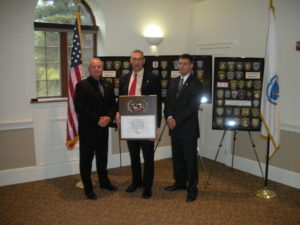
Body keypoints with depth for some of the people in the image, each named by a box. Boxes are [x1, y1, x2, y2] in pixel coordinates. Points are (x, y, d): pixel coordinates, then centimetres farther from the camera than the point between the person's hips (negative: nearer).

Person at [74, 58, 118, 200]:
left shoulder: (108, 86, 10)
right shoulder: (82, 85, -9)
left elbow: (113, 104, 10)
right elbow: (80, 108, -16)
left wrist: (109, 117, -10)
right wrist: (97, 120, -18)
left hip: (103, 128, 6)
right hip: (87, 129, -5)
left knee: (103, 157, 18)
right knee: (86, 159, 5)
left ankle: (104, 182, 36)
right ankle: (88, 188, 19)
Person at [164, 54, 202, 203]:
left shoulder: (196, 84, -7)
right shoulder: (173, 82, 13)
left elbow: (192, 107, -14)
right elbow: (168, 102, 11)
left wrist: (176, 120, -16)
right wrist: (168, 117, -7)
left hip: (188, 128, -6)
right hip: (174, 127, 6)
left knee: (190, 159, 1)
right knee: (177, 157, 14)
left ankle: (192, 188, 12)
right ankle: (180, 182, 30)